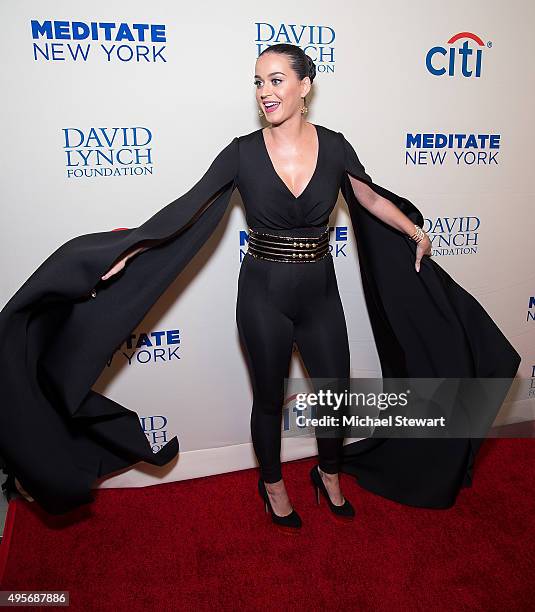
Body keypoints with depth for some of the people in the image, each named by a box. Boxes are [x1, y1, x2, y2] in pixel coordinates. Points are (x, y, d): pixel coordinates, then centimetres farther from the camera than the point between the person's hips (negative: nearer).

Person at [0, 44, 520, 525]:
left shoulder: (333, 145, -3)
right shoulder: (242, 152, -8)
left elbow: (370, 198, 12)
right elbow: (186, 209, -8)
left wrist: (415, 232, 7)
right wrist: (127, 250, -13)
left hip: (320, 294, 2)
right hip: (263, 296, -2)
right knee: (269, 399, 14)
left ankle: (329, 474, 44)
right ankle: (272, 484, 42)